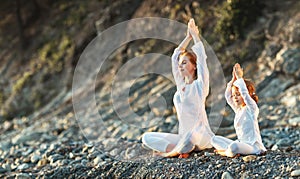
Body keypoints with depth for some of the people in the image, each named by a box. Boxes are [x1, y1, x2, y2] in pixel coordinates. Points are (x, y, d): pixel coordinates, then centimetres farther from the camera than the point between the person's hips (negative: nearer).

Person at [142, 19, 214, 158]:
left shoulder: (200, 85, -1)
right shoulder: (181, 85, 14)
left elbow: (201, 58, -8)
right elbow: (175, 57, 17)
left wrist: (195, 35, 1)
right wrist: (188, 37, 17)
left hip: (202, 137, -7)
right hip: (183, 138, 7)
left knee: (193, 134, -43)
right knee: (147, 138, -5)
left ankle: (172, 152, -17)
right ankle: (183, 149, -18)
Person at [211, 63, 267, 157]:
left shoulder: (252, 107, -7)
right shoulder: (238, 109, 15)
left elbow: (244, 92, -22)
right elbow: (227, 96, 15)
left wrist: (240, 77, -10)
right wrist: (234, 79, 8)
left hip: (253, 146, -8)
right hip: (240, 143, 9)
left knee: (234, 146, -40)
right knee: (214, 139, 5)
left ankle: (226, 152, -8)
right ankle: (230, 150, -16)